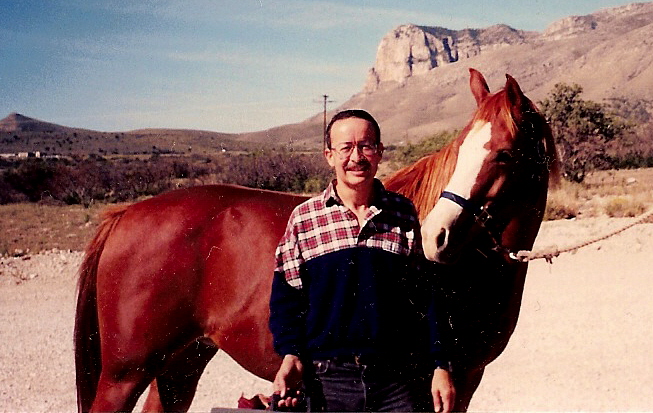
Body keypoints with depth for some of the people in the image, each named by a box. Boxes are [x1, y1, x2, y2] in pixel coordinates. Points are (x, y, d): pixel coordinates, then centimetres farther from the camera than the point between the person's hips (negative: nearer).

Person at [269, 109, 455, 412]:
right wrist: (291, 356, -10)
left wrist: (440, 365, 5)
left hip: (400, 381, 1)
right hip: (327, 381, -1)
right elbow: (286, 296, 4)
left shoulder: (403, 214, 6)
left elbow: (424, 296, 9)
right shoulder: (303, 218, 3)